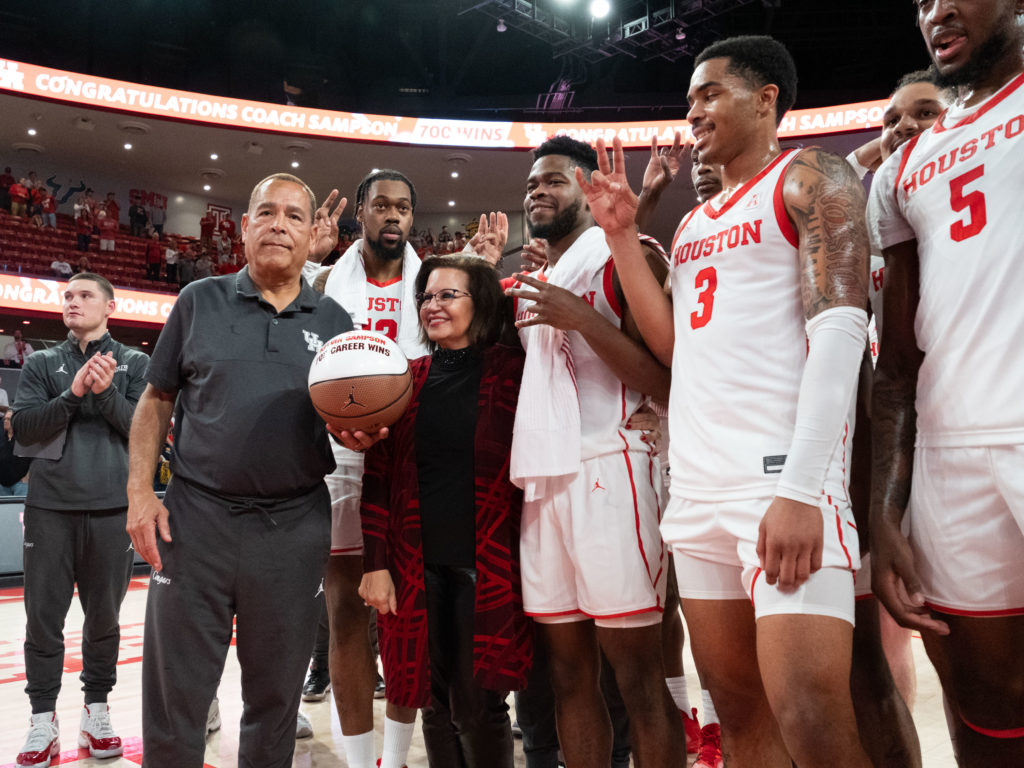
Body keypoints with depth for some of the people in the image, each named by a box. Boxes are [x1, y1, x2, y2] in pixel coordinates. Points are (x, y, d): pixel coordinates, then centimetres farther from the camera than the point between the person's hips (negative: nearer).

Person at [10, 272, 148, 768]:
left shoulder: (134, 364, 7)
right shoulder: (42, 364, 10)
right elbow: (23, 428, -1)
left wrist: (106, 392, -17)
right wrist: (73, 394, -15)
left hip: (112, 508, -1)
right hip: (49, 507, 1)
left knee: (104, 616, 9)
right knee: (44, 618, 4)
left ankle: (96, 712, 23)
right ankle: (43, 722, 17)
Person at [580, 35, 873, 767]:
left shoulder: (810, 178, 2)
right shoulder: (692, 223, 23)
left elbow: (839, 329, -11)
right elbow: (674, 343, 16)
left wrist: (799, 486, -21)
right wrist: (622, 234, 12)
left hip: (782, 470, -7)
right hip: (696, 486, 7)